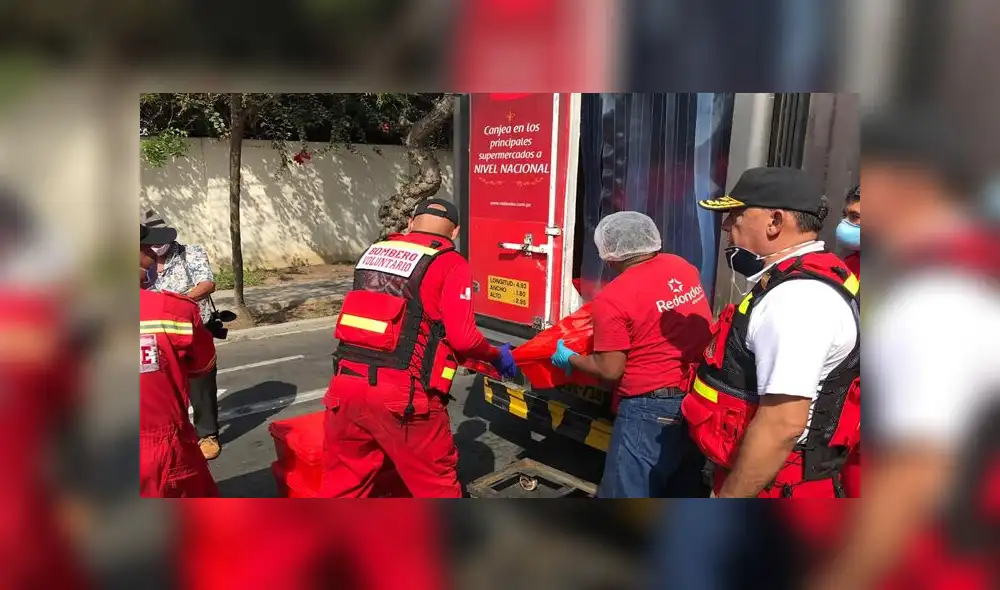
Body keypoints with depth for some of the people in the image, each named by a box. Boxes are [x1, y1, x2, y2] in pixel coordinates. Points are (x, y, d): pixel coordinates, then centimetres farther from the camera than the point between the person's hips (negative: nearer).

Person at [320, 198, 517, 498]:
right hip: (402, 393, -5)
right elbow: (463, 337, -9)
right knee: (437, 483, 14)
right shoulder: (450, 263, 0)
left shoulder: (374, 252, 17)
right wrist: (496, 356, 11)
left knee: (342, 483, 20)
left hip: (346, 383, 6)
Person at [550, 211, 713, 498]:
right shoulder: (683, 266, 4)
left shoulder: (613, 297, -16)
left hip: (651, 409, -7)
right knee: (686, 490, 22)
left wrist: (570, 359, 4)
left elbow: (610, 370, -13)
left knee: (627, 495, 7)